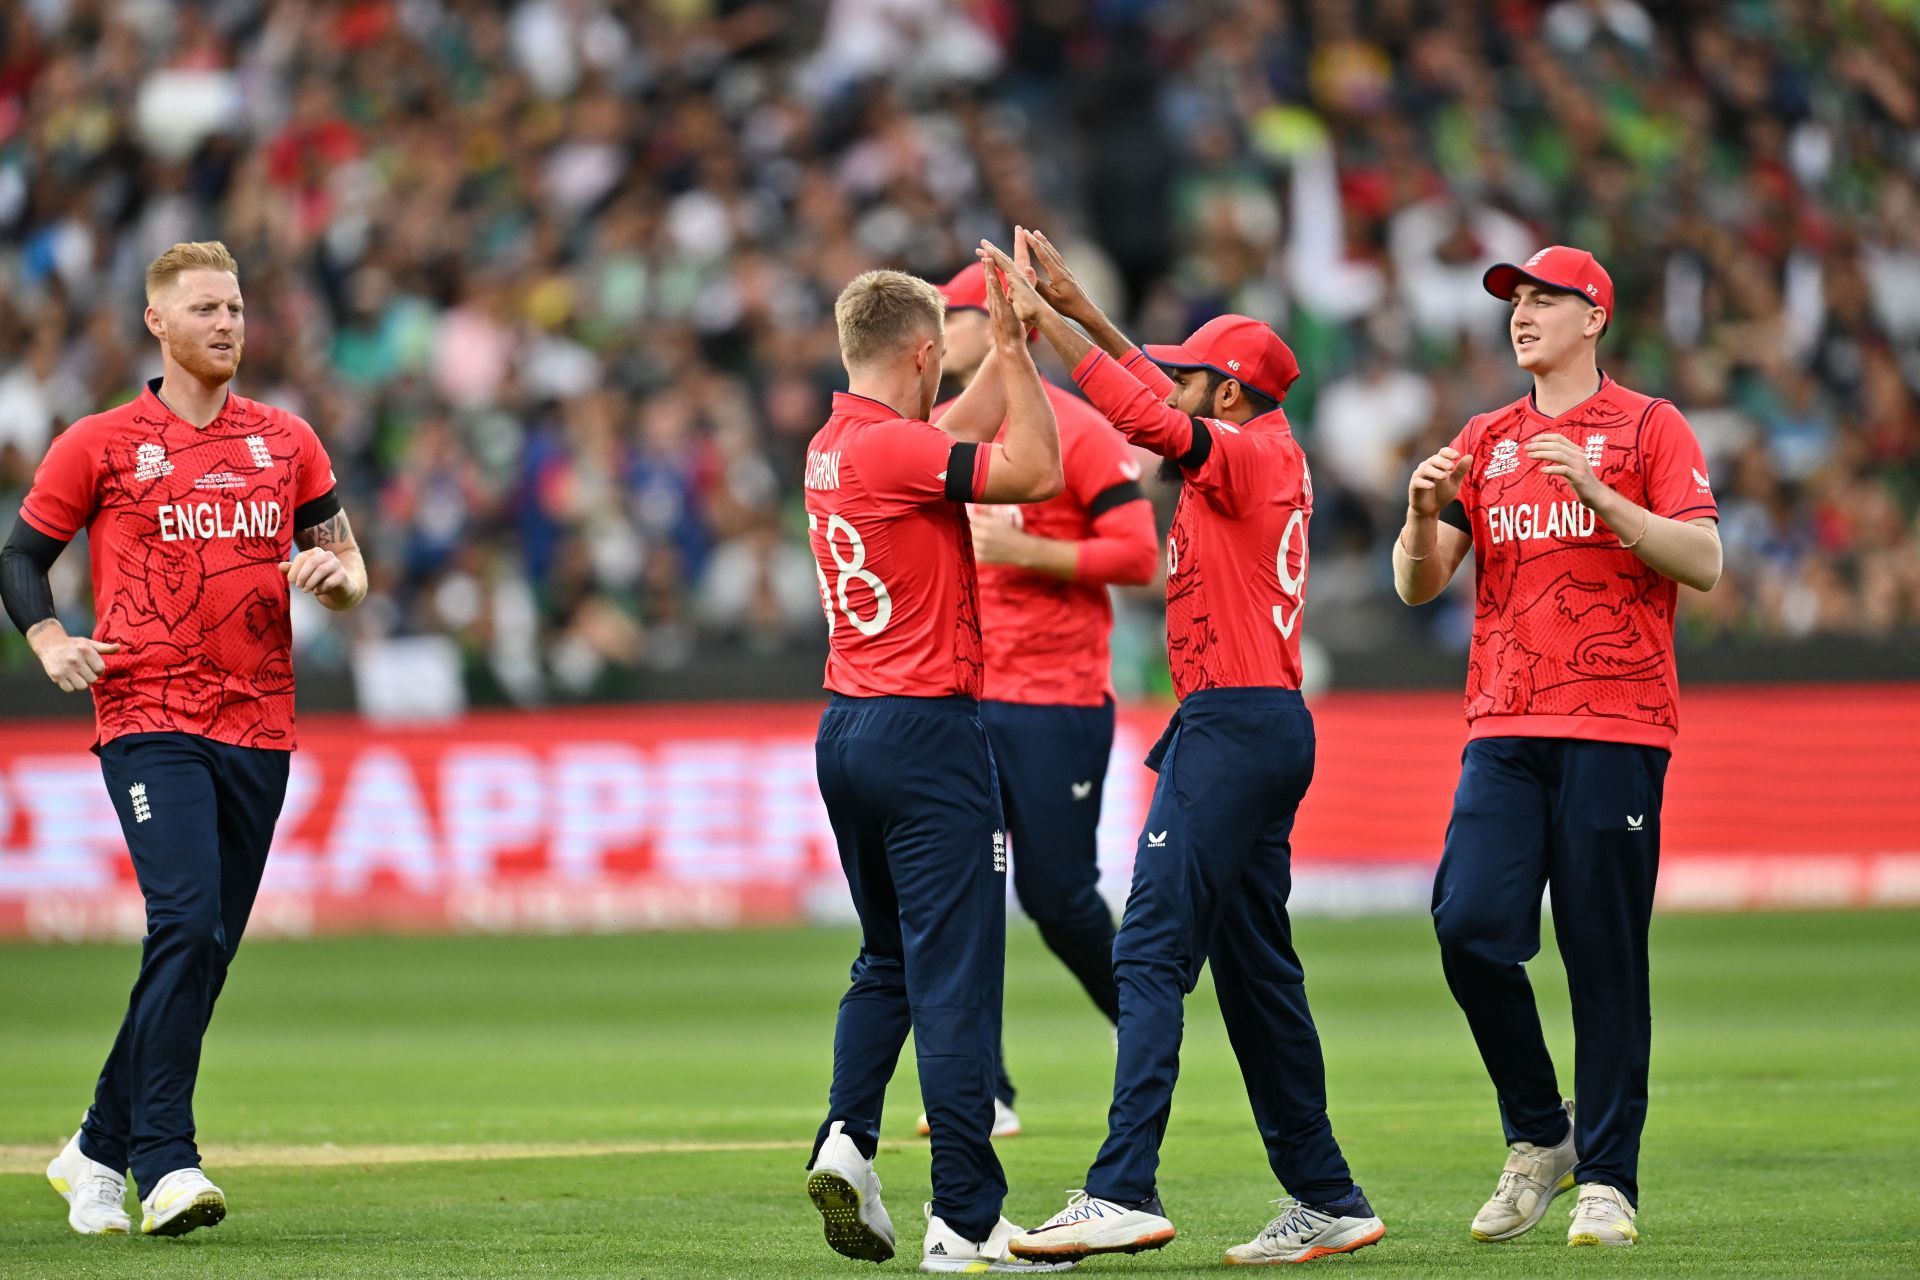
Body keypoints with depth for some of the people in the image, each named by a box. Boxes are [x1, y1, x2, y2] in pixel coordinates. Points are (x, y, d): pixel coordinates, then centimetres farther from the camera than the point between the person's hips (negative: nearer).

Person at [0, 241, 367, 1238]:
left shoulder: (287, 441, 13)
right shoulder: (99, 445, 3)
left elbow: (349, 572, 17)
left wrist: (333, 576, -7)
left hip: (260, 732, 5)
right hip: (149, 721, -4)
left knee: (205, 953, 7)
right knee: (186, 923, -20)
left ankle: (99, 1153, 22)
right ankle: (164, 1164, -21)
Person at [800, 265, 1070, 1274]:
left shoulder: (830, 449, 11)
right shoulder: (893, 447, -15)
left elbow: (958, 436, 25)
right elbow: (1034, 473, -16)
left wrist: (1011, 348, 21)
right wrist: (1011, 348, -8)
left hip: (844, 735, 9)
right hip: (927, 735, -9)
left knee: (889, 960, 21)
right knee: (955, 974, -6)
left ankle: (847, 1135, 4)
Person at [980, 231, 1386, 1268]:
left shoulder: (1247, 457, -10)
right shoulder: (1269, 459, 16)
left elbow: (1149, 416, -26)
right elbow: (1156, 391, 27)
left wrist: (1049, 323, -22)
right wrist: (1074, 308, 23)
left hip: (1235, 723, -10)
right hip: (1263, 727, 10)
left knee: (1151, 951, -15)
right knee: (1254, 968, 13)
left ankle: (1124, 1193, -23)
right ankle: (1325, 1199, 15)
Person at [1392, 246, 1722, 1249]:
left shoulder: (1648, 428, 3)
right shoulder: (1484, 443, 17)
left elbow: (1704, 563, -8)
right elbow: (1418, 585, 13)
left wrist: (1599, 495, -19)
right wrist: (1423, 515, -7)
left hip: (1616, 730, -4)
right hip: (1504, 731, 4)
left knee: (1605, 956, -4)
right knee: (1471, 929, -9)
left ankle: (1608, 1179, 2)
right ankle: (1539, 1139, 9)